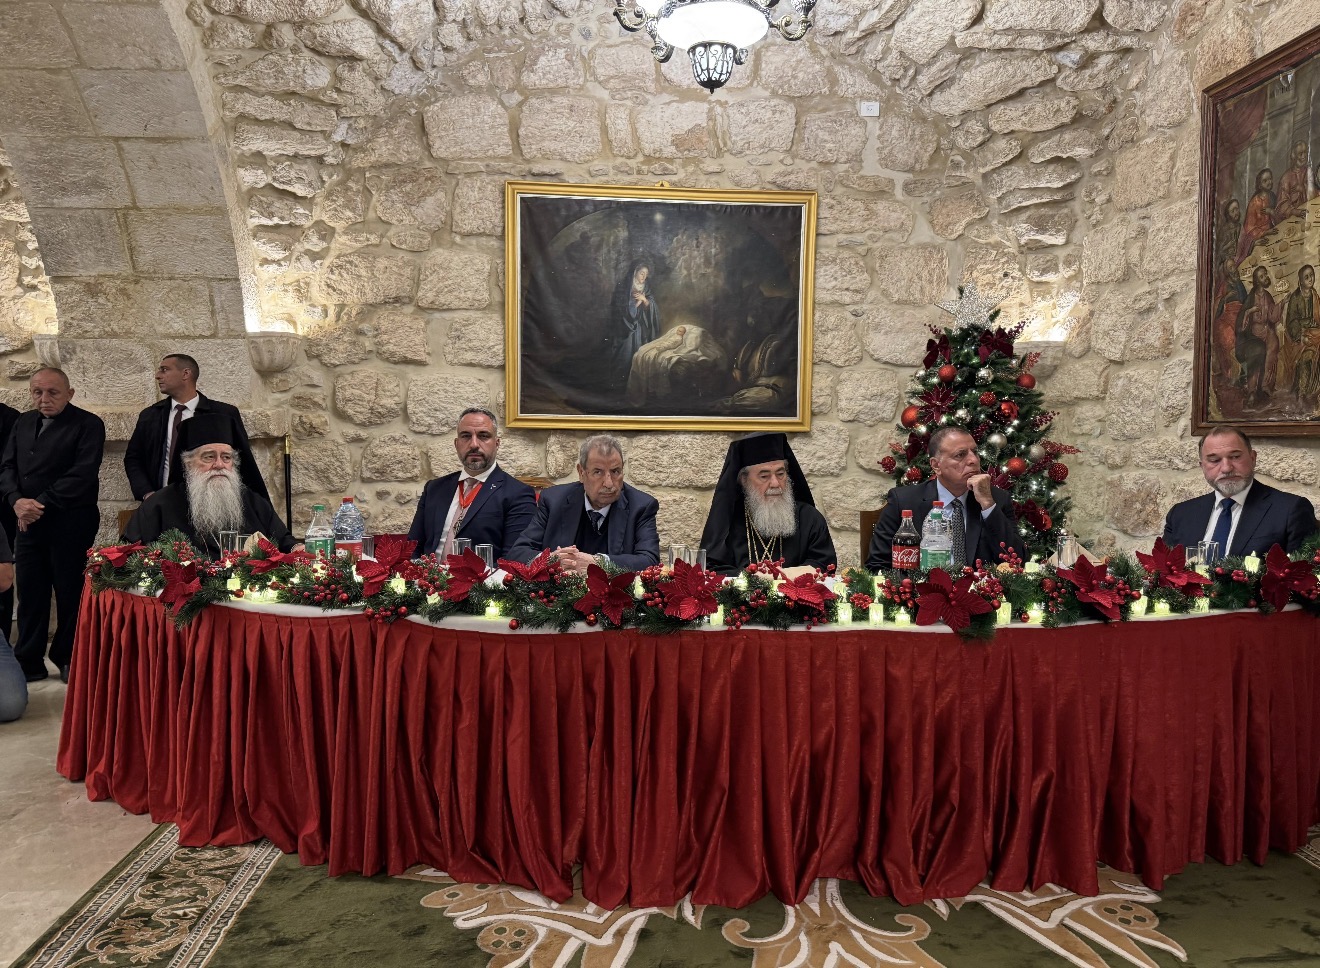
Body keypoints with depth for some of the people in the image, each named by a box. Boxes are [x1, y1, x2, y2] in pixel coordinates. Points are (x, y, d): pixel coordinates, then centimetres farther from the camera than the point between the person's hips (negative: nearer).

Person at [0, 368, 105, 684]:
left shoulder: (88, 424, -6)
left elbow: (81, 475, -15)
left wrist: (41, 504, -16)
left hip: (71, 523, -5)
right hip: (28, 521, 6)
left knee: (70, 592, 3)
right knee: (30, 592, 9)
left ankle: (68, 659, 16)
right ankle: (29, 661, 18)